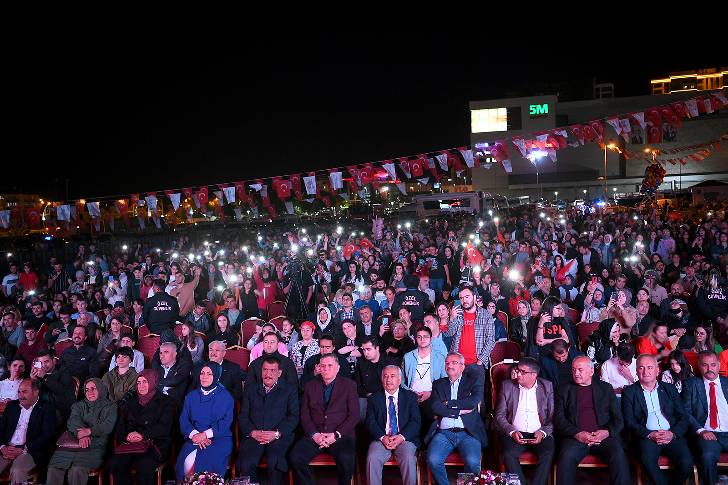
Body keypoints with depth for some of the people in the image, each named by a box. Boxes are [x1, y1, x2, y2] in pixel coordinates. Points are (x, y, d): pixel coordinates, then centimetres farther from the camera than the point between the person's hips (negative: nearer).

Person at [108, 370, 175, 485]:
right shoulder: (131, 402, 24)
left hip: (155, 445, -4)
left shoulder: (166, 401, 9)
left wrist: (143, 434, -17)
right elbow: (121, 425, 14)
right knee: (114, 464, -26)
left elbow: (164, 427, -4)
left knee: (144, 466, -34)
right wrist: (127, 436, -8)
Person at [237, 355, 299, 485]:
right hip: (253, 436, 2)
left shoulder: (290, 390, 14)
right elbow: (242, 416, 13)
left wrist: (276, 433, -11)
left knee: (274, 461, -32)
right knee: (246, 464, -27)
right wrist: (253, 432, -6)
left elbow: (293, 417, 4)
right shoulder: (250, 389, 21)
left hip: (279, 437, -2)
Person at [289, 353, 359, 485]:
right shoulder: (310, 385, 13)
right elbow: (304, 415, 9)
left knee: (346, 459, -32)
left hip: (341, 435, -2)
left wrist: (336, 435, -11)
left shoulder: (349, 385, 6)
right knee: (295, 457, -24)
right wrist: (314, 434, -8)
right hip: (315, 435, 2)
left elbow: (354, 415, 0)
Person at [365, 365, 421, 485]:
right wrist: (382, 437, -14)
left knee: (408, 458, -30)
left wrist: (402, 436, -13)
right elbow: (370, 422, 4)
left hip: (404, 438, -1)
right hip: (381, 438, 1)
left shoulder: (410, 396, 12)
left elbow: (415, 421, 3)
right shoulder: (374, 398, 14)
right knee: (372, 458, -28)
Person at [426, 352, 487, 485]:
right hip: (443, 433, 2)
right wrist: (460, 410, -5)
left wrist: (448, 403, 1)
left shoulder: (474, 379, 13)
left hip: (467, 432, -1)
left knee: (473, 462, -28)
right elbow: (435, 408, 2)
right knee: (433, 460, -25)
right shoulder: (438, 384, 18)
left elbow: (474, 401, -5)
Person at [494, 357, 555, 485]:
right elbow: (500, 415, 5)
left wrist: (543, 432, -11)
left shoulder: (547, 387, 7)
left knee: (548, 453, -28)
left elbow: (553, 417, 6)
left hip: (539, 434, 0)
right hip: (515, 434, 0)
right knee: (508, 454, -28)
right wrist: (511, 431, -11)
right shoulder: (507, 386, 7)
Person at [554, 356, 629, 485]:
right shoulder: (564, 389, 14)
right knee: (567, 456, -31)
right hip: (575, 437, -1)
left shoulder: (605, 388, 17)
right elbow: (558, 418, 5)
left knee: (618, 455, -29)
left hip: (603, 437, 1)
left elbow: (618, 418, 12)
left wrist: (607, 432, -9)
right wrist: (577, 434, -11)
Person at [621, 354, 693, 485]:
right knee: (647, 460, -32)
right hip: (647, 437, -2)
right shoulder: (629, 392, 9)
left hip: (672, 436, 3)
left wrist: (672, 433, -9)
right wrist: (650, 435, -14)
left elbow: (683, 418, 11)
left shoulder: (670, 389, 17)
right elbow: (629, 422, 1)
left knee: (686, 463, -24)